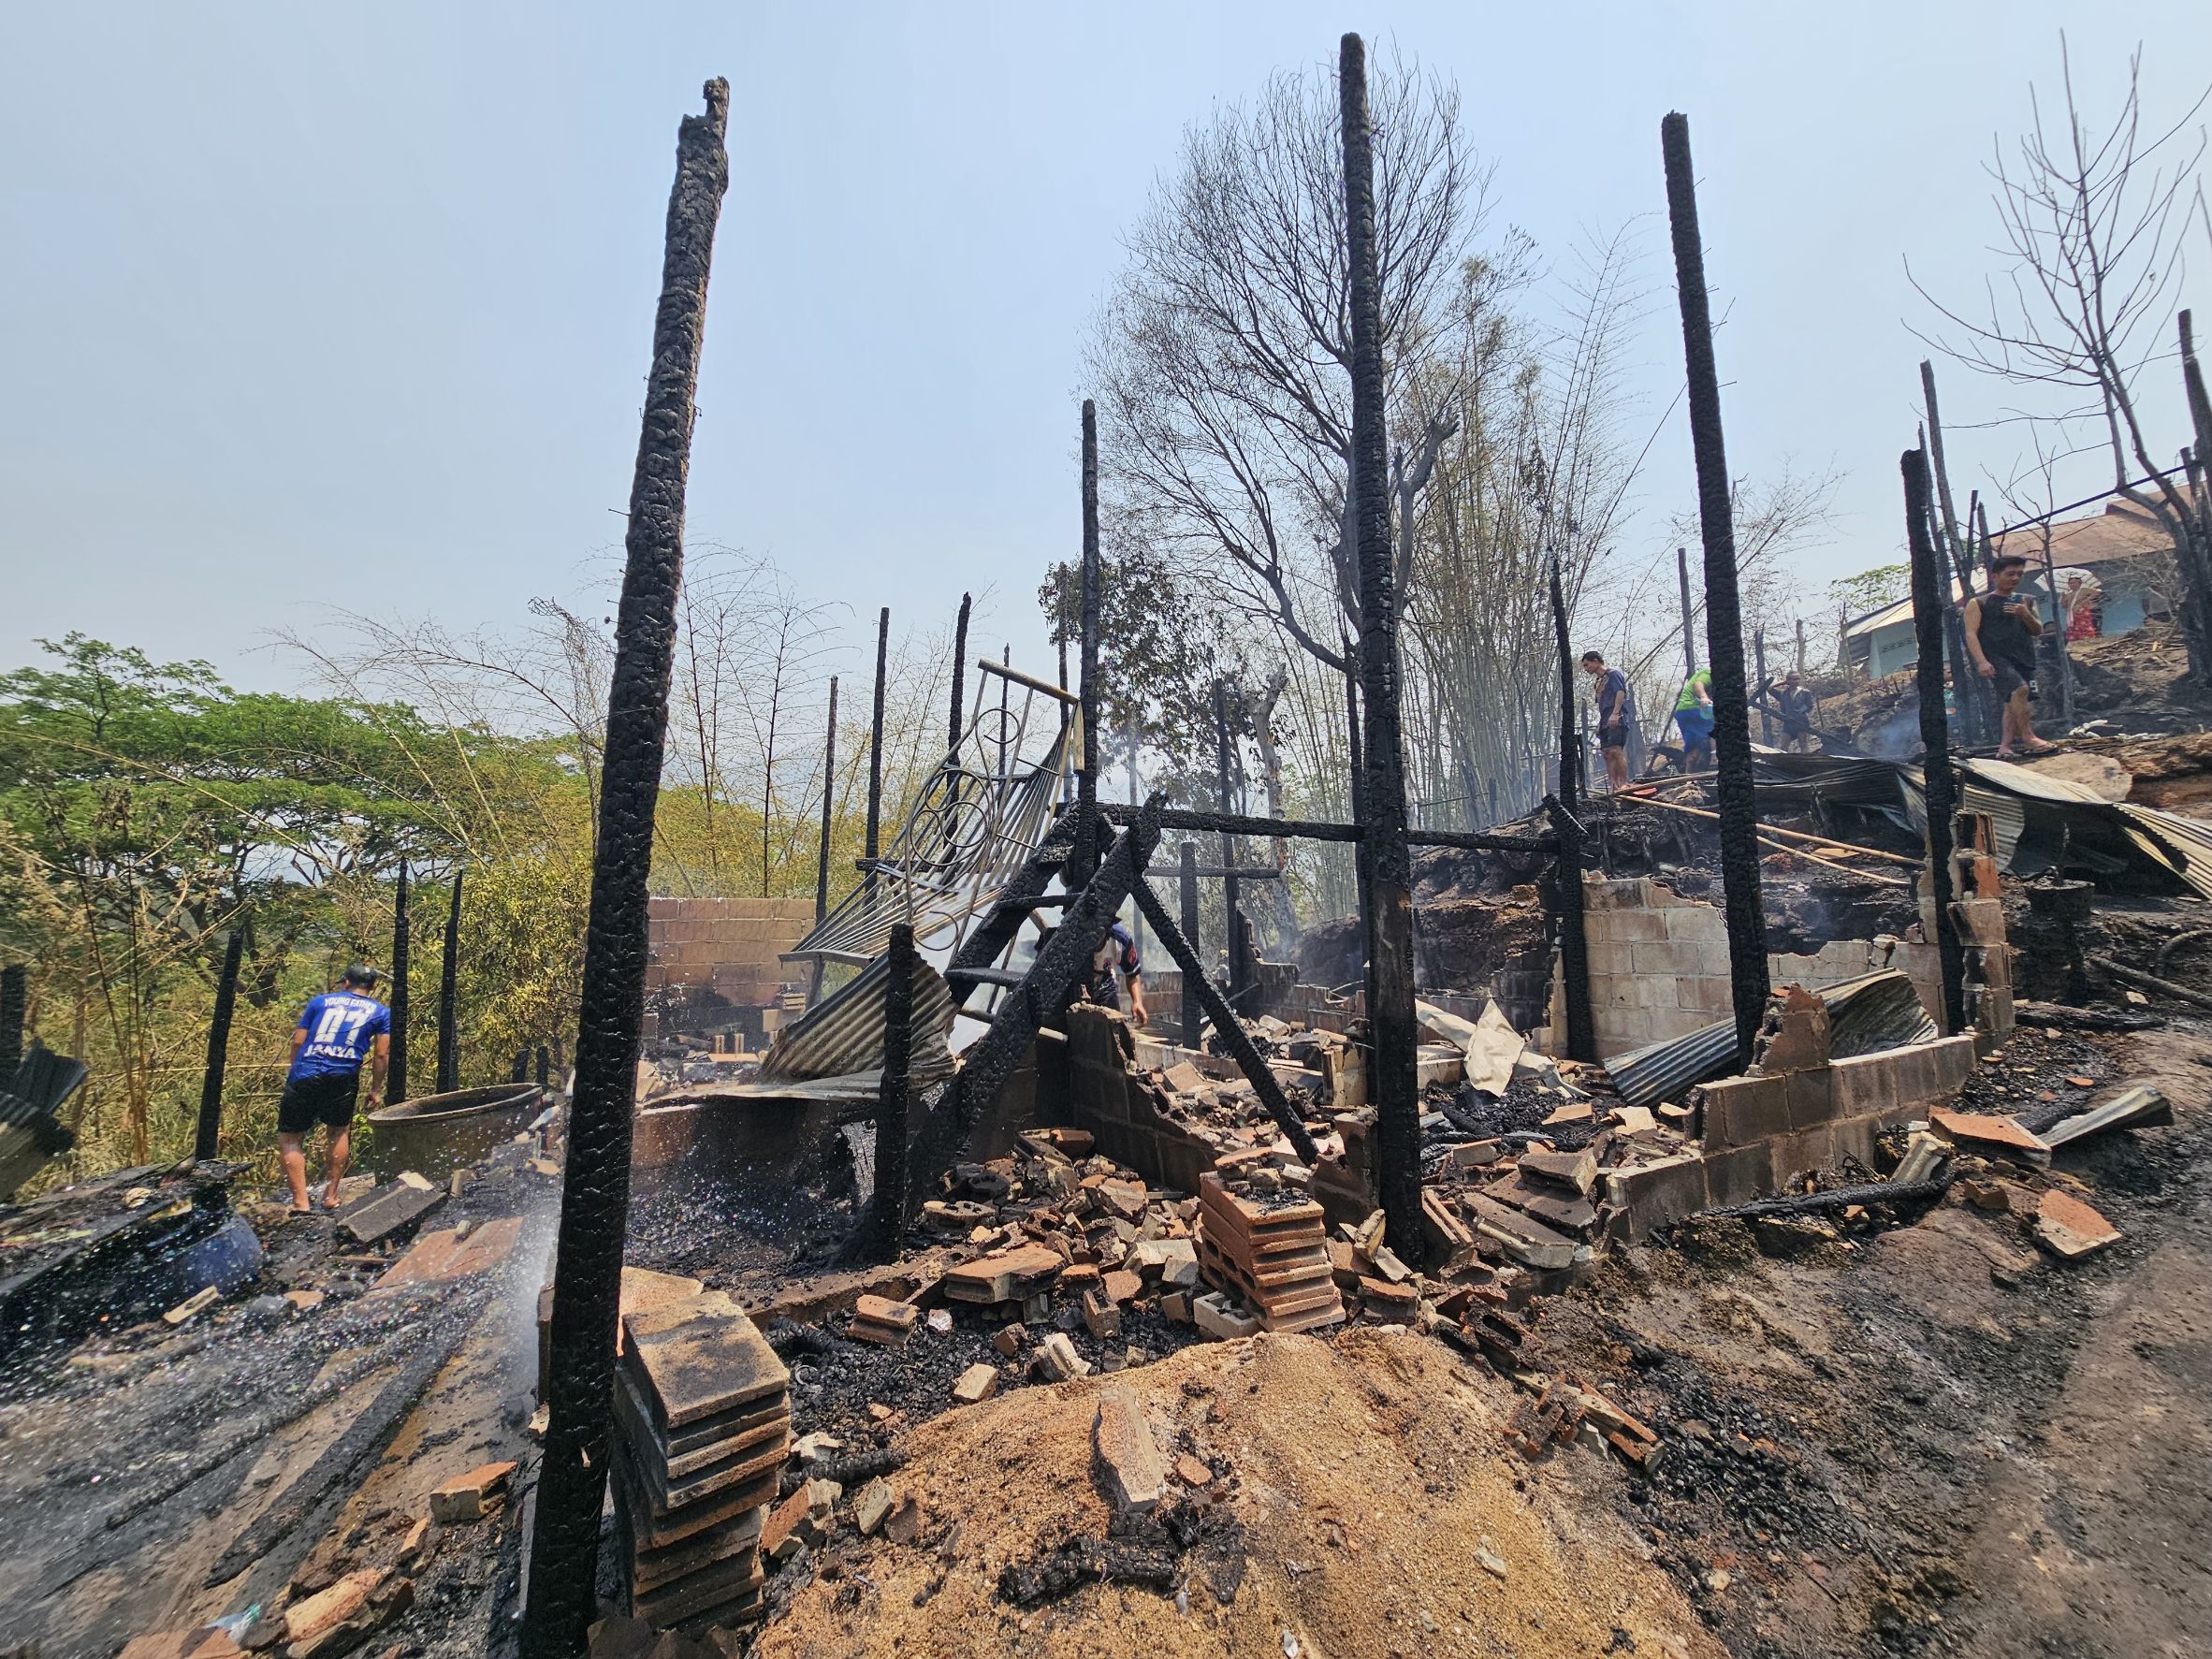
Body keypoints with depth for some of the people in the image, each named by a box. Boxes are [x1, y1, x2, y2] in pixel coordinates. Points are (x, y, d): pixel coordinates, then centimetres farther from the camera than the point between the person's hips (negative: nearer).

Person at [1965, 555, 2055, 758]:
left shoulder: (2026, 602, 20)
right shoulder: (1978, 603, 5)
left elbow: (2038, 630, 15)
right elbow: (1971, 634, -4)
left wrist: (2025, 615, -6)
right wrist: (1982, 661, -17)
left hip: (2024, 659, 5)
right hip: (1996, 658, -5)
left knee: (2013, 703, 0)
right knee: (2019, 689, -26)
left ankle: (2004, 747, 2)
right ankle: (2028, 738, -23)